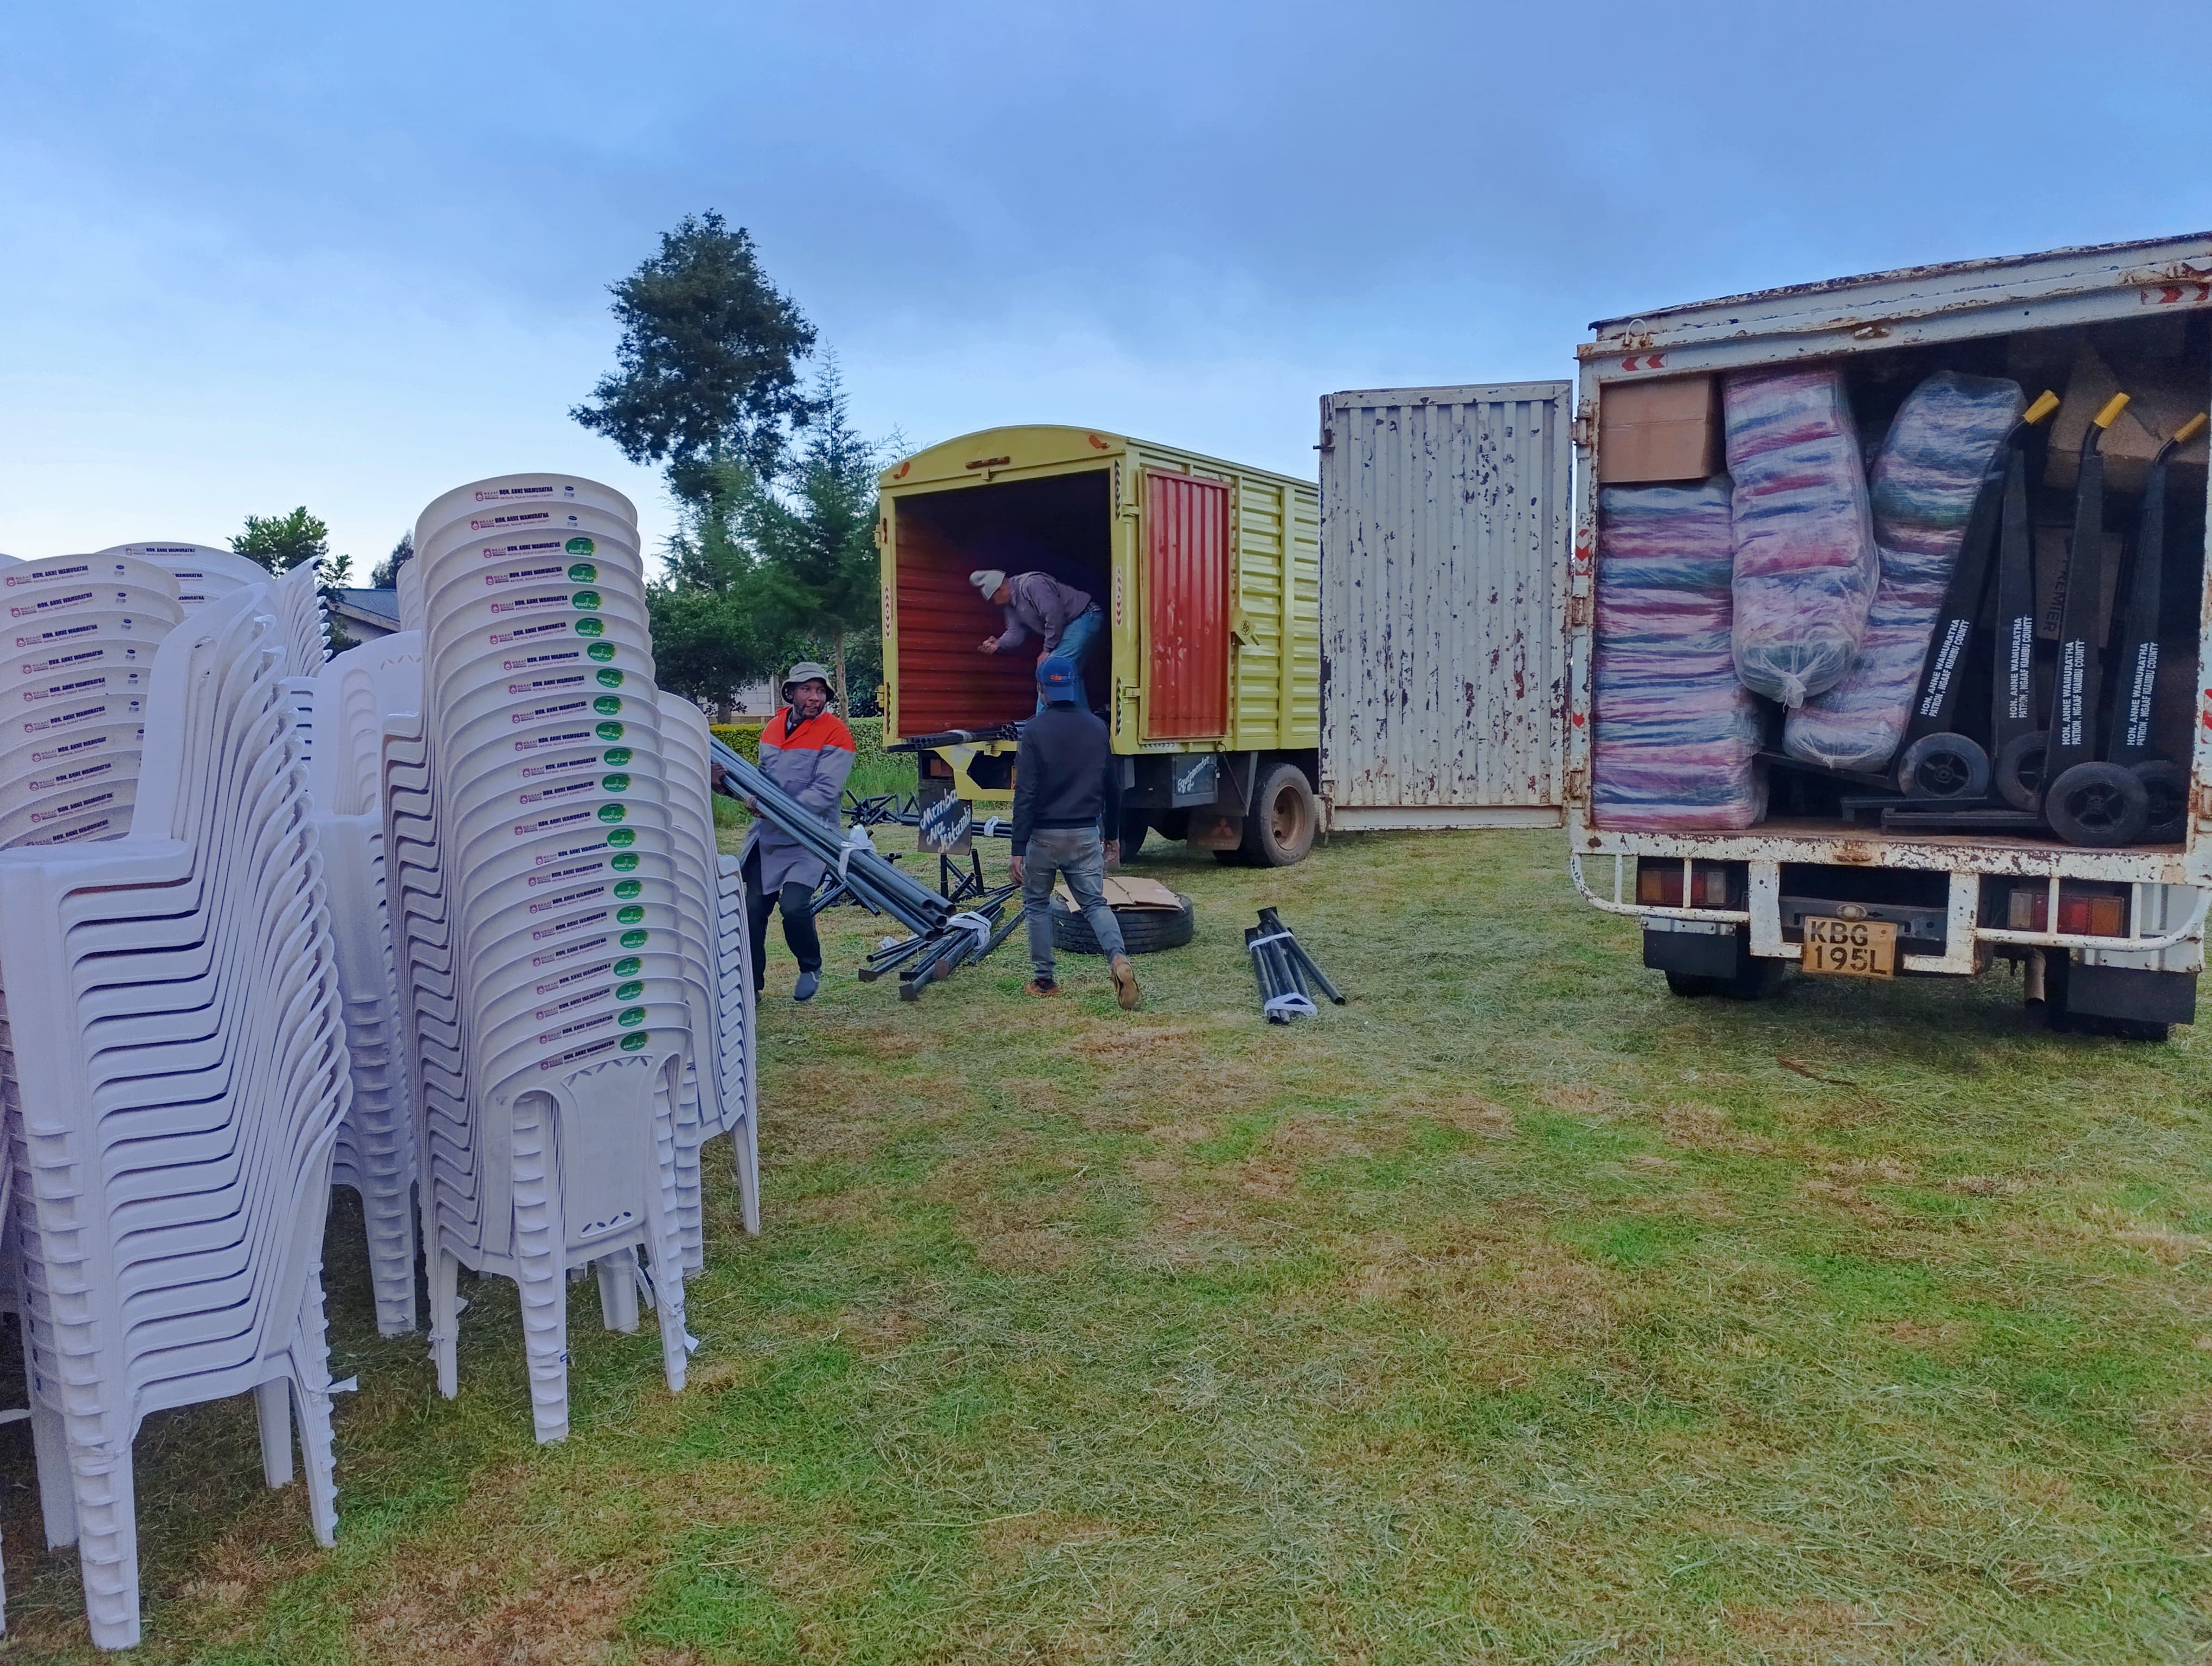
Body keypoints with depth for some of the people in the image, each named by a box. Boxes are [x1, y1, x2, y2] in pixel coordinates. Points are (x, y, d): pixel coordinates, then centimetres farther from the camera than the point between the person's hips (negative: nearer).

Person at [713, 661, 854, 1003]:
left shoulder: (834, 733, -10)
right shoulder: (773, 727, 10)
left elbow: (825, 793, -18)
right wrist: (728, 783, -4)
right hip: (766, 835, 6)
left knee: (794, 906, -18)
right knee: (753, 908, 5)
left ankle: (811, 968, 12)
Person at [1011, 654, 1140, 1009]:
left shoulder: (1034, 731, -10)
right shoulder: (1098, 729, 5)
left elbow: (1025, 795, -14)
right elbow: (1113, 788, 11)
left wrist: (1018, 849, -12)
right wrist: (1111, 834, 22)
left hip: (1044, 835, -3)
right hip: (1086, 835, 3)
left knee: (1036, 904, 15)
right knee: (1095, 903, 7)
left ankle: (1044, 980, 17)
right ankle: (1118, 958, -19)